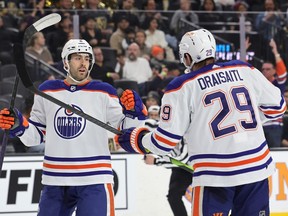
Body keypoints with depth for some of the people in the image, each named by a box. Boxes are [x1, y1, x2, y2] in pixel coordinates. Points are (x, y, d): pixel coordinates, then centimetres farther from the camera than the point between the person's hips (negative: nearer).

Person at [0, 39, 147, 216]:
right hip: (55, 180, 3)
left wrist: (134, 112, -19)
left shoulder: (103, 92, 0)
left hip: (94, 180, -3)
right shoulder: (47, 91, 8)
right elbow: (36, 135, 13)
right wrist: (18, 126, -6)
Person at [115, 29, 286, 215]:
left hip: (214, 175, -4)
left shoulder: (182, 87, -3)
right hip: (257, 168, 4)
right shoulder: (245, 71, 6)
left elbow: (165, 141, -2)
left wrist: (136, 139, 16)